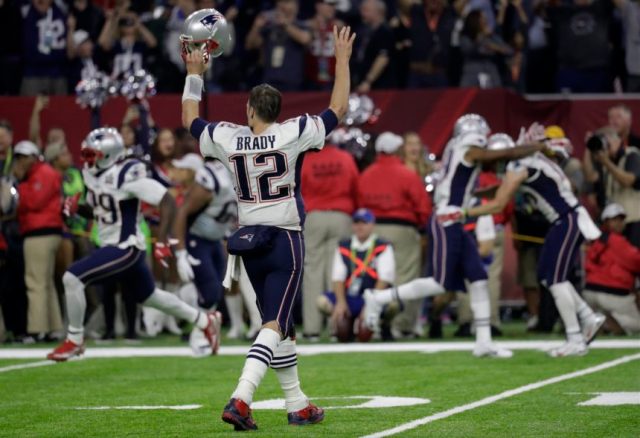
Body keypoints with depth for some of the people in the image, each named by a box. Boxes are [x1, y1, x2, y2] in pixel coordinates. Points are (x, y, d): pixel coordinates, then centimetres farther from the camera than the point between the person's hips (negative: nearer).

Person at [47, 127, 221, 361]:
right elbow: (95, 210, 20)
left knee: (72, 278, -18)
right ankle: (205, 321, 39)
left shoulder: (128, 176, -22)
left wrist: (162, 241, -27)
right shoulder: (94, 175, 4)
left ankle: (74, 340, -3)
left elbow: (168, 202, -22)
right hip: (111, 246, 9)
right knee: (150, 296, 23)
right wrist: (76, 208, -2)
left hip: (126, 248, -9)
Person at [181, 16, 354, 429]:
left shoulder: (228, 139, -3)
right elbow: (338, 109, 0)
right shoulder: (293, 134, -10)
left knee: (281, 326, 15)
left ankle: (297, 404, 20)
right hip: (285, 241, -4)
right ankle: (241, 400, -25)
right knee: (273, 327, -7)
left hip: (250, 244, 4)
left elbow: (190, 119, 16)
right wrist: (342, 59, 7)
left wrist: (194, 73, 25)